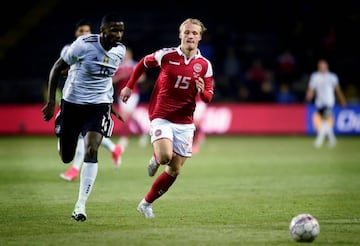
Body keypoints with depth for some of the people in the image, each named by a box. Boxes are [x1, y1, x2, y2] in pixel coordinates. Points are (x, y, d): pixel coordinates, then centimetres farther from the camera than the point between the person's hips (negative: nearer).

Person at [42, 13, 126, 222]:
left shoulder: (120, 51, -4)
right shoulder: (84, 45, -19)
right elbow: (57, 68, -8)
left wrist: (110, 102, 22)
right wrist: (51, 102, -9)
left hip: (99, 105, 2)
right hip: (72, 103, -2)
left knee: (91, 150, -19)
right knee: (66, 157, 9)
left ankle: (81, 205, -15)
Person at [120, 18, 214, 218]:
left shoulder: (205, 65, 0)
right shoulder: (166, 55, -6)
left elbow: (209, 97, 5)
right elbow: (143, 64, 12)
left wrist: (202, 91, -18)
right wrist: (129, 86, 11)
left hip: (185, 122, 3)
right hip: (162, 117, -3)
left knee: (175, 170, 4)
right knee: (165, 156, -28)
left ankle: (147, 203, 21)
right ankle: (156, 159, 11)